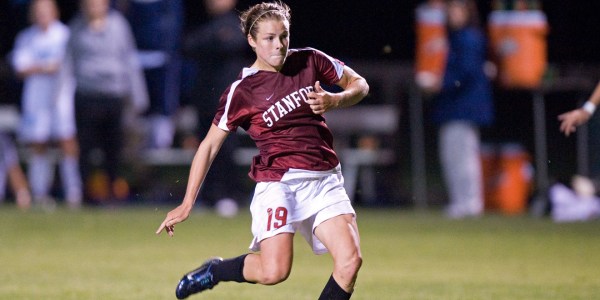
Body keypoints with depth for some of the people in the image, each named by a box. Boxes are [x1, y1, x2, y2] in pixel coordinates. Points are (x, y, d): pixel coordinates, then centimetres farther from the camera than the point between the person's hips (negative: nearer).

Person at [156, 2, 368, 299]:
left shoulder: (309, 61, 5)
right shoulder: (242, 90, -5)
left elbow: (359, 84, 16)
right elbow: (210, 144, -1)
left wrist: (334, 101, -7)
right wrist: (187, 204, -3)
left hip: (325, 180, 4)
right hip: (278, 182, -4)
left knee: (350, 260, -14)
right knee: (273, 272, -19)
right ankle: (214, 270, 12)